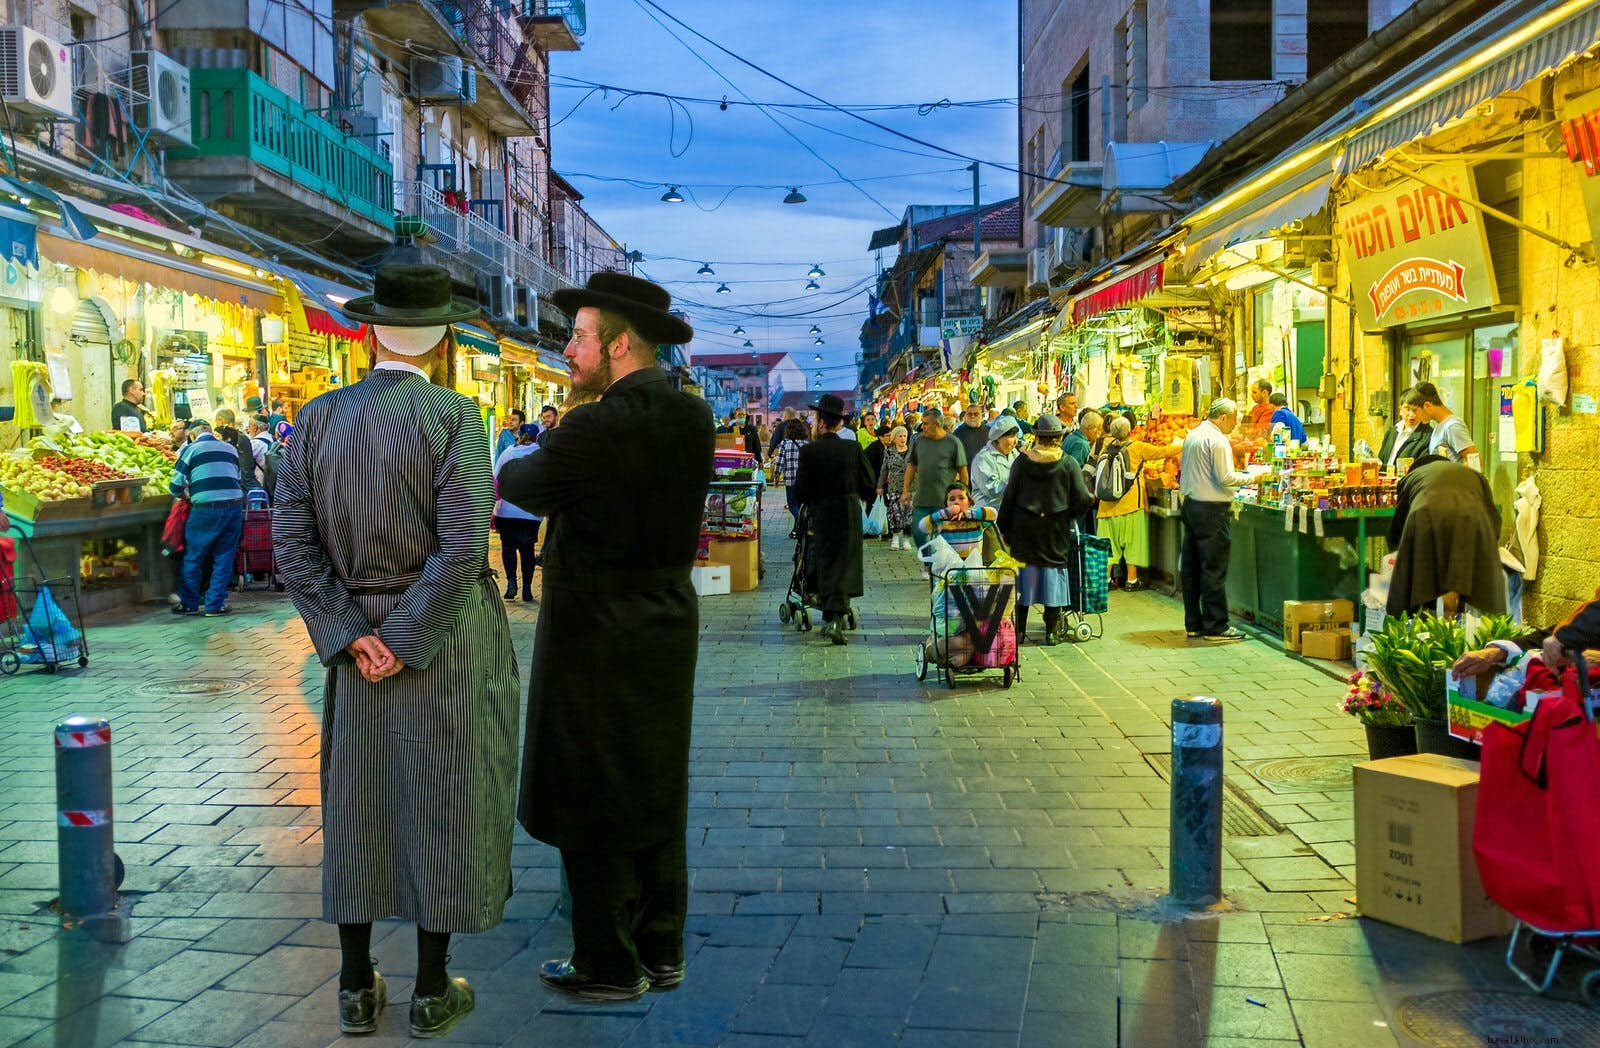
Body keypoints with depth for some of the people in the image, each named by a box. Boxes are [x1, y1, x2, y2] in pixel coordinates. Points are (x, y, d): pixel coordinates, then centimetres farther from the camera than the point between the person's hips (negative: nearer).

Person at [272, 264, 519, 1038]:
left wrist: (351, 637, -5)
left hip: (356, 635, 4)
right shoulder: (452, 417, -13)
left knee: (356, 800, 15)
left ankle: (356, 988, 25)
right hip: (448, 637, -4)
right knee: (443, 801, 7)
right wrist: (406, 643, -12)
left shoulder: (318, 418, 1)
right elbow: (461, 550, -20)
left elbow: (293, 542, -4)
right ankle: (432, 991, 18)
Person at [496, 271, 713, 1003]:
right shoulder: (692, 416, 3)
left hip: (598, 634, -8)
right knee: (656, 791, 17)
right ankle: (661, 948, 28)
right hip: (668, 621, 8)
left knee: (592, 804, 5)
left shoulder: (600, 428, -21)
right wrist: (542, 469, 7)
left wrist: (510, 465, 15)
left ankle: (608, 965, 15)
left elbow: (524, 487, -7)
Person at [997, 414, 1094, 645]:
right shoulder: (1068, 464, -7)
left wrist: (1004, 527, 7)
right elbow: (1082, 499, -8)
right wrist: (1071, 515, 13)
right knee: (1054, 576, 7)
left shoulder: (1022, 461, -4)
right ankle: (1052, 632, 9)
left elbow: (1009, 496, -1)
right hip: (1056, 531, -1)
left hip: (1024, 531, 1)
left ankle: (1019, 630, 12)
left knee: (1023, 576, 9)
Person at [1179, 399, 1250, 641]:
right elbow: (1225, 477, -17)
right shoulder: (1217, 440, -13)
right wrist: (1251, 477, -6)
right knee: (1214, 569, -4)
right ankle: (1215, 626, -2)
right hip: (1211, 509, -9)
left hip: (1190, 504, 9)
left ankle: (1193, 623, 16)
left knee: (1191, 567, 10)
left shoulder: (1191, 436, 13)